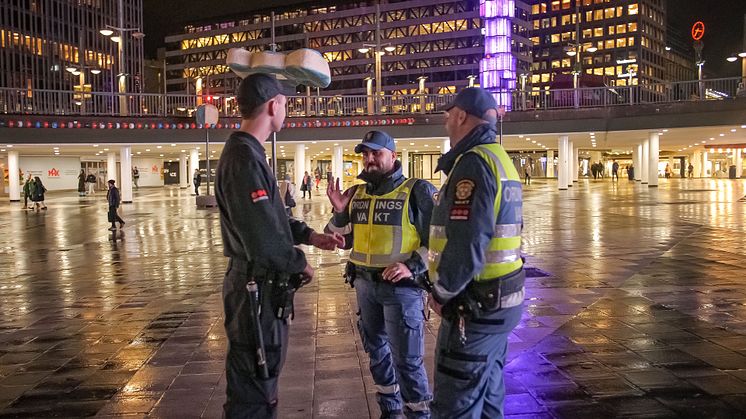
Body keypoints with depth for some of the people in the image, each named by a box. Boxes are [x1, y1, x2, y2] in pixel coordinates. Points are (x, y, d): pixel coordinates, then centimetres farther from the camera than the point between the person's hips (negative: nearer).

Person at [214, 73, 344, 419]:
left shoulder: (246, 153, 12)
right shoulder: (244, 160, -22)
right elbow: (264, 240, -27)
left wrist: (310, 236, 8)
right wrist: (300, 264, -10)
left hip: (261, 286, 11)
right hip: (257, 290, -10)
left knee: (261, 381, 23)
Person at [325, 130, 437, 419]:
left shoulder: (417, 191, -10)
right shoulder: (357, 194, 7)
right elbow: (343, 241, 12)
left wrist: (413, 267, -22)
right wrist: (339, 212, -5)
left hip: (401, 285, -6)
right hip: (365, 284, 7)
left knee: (406, 358, -2)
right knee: (376, 350, 19)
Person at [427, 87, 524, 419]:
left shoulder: (473, 162, -17)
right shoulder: (500, 158, 15)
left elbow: (466, 244, -25)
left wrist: (442, 294, -11)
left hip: (474, 307, -10)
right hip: (500, 301, 10)